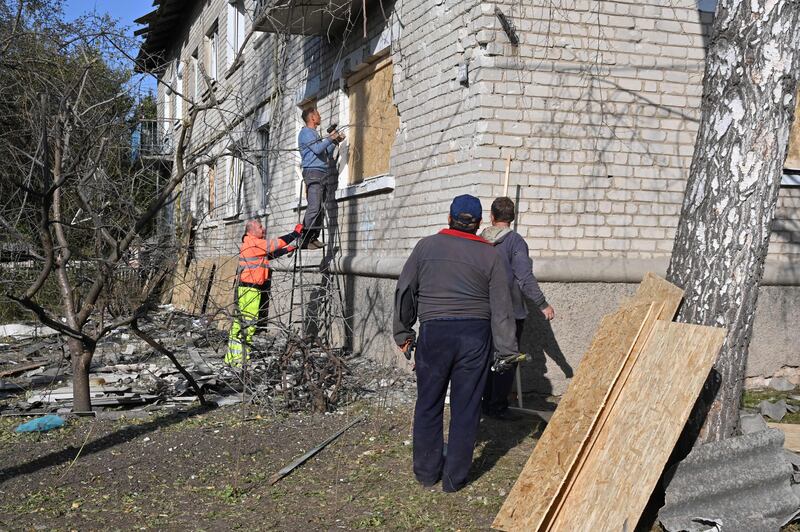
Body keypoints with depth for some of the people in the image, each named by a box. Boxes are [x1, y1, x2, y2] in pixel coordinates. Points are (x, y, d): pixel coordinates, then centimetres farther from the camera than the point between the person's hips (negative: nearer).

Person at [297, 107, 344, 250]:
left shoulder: (315, 134, 28)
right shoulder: (306, 132, -1)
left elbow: (326, 153, 28)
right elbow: (317, 149, -16)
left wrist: (336, 142, 21)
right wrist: (330, 139, -5)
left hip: (322, 173, 10)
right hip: (313, 172, -10)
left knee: (320, 209, 2)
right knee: (314, 208, -18)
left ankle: (314, 238, 1)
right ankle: (304, 239, -20)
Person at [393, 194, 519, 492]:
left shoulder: (426, 247, 3)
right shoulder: (490, 255, 2)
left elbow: (405, 291, 7)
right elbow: (501, 307, 0)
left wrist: (403, 332, 17)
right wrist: (507, 350, 4)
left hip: (434, 333, 0)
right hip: (475, 335, 0)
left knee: (429, 404, 12)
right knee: (466, 408, 7)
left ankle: (427, 472, 21)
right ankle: (455, 478, 12)